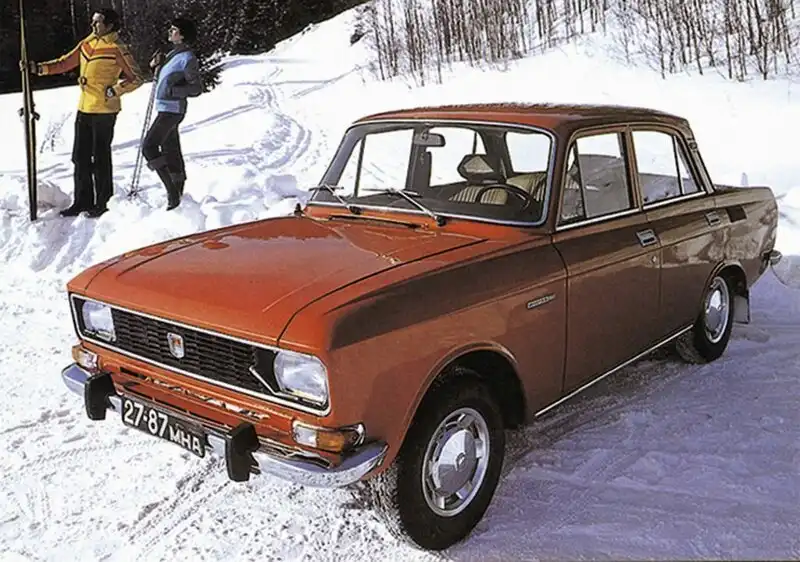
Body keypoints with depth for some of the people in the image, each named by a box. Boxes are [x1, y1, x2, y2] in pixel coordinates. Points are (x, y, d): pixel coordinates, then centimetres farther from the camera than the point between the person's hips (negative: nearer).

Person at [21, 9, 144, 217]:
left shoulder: (117, 49, -9)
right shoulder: (86, 44, 11)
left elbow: (136, 78, -8)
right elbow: (65, 63, 15)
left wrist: (113, 91, -14)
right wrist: (38, 68, 5)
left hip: (104, 111, -7)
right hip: (84, 109, 7)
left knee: (101, 158, 0)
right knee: (80, 157, 10)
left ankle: (103, 203, 12)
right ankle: (82, 202, 20)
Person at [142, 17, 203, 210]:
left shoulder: (187, 58, -14)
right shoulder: (173, 54, 14)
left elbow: (196, 88, -15)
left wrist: (173, 91, -21)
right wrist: (156, 67, 5)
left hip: (172, 109, -9)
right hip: (164, 108, 9)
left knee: (149, 147, -14)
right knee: (170, 151, 14)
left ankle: (173, 193, -12)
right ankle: (178, 192, 23)